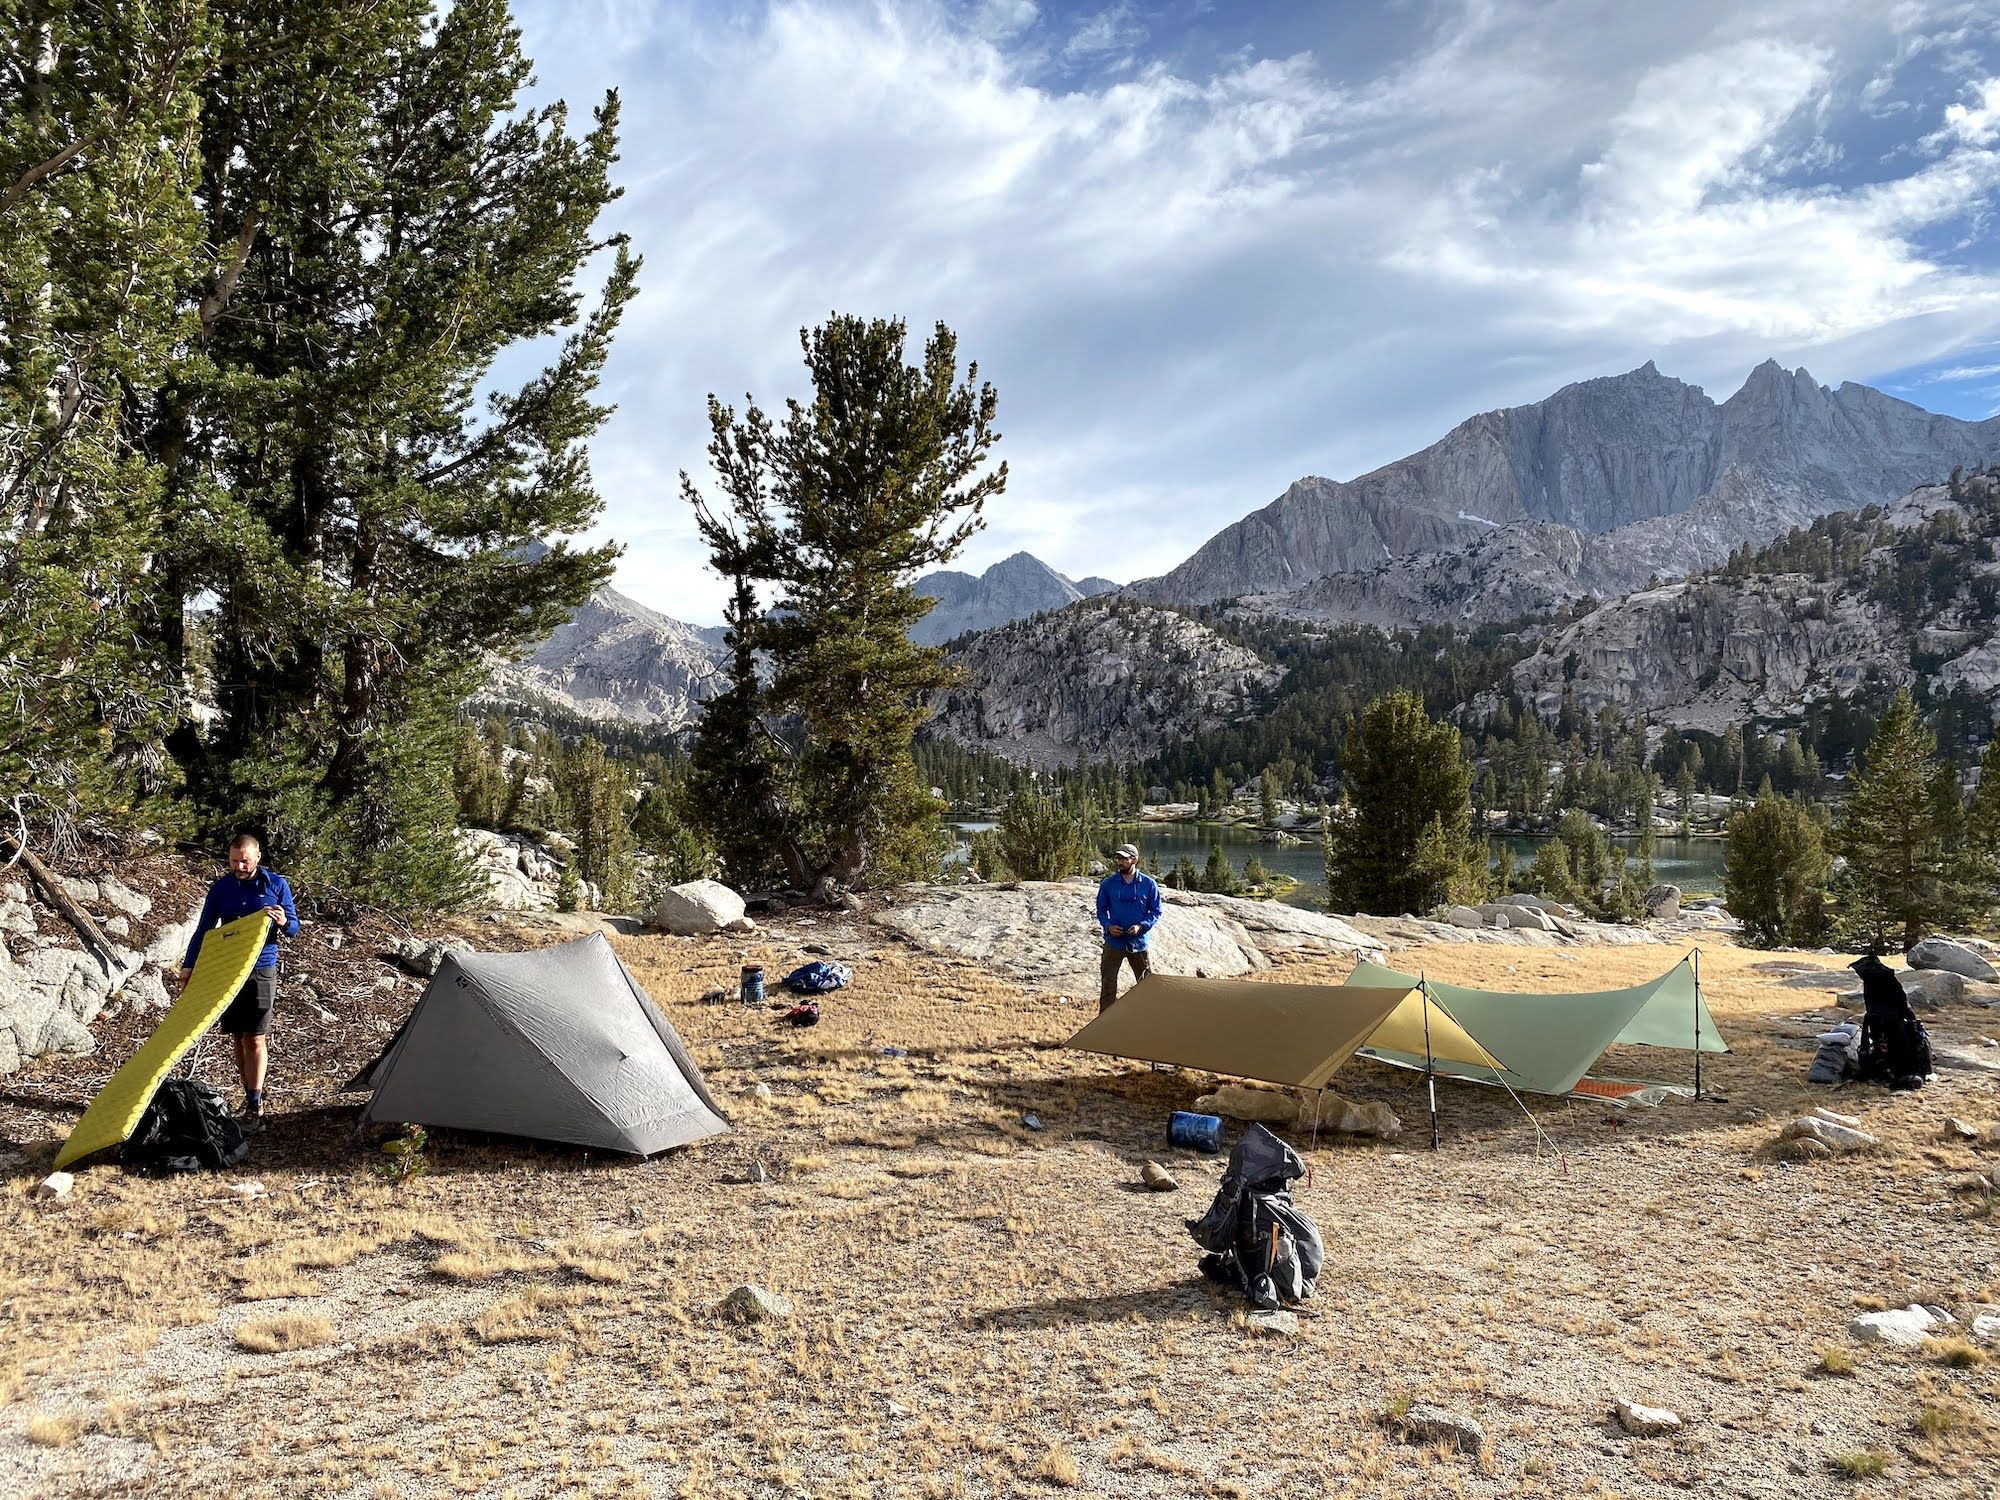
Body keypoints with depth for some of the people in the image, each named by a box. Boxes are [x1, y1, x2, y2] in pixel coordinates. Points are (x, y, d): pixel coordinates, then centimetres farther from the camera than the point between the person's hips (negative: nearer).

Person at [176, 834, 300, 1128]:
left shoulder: (276, 885, -3)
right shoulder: (220, 888, 3)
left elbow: (294, 928, 1)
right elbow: (203, 930, 9)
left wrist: (284, 922, -22)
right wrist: (188, 967, 3)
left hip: (261, 971, -3)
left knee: (255, 1038, -7)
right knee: (237, 1038, 8)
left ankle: (255, 1104, -6)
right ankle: (251, 1093, 21)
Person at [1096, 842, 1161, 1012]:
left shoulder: (1149, 884, -2)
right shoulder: (1108, 883, -1)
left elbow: (1156, 912, 4)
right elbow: (1101, 910, 9)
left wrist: (1142, 926, -13)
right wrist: (1108, 926, -10)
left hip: (1139, 942, 0)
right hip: (1114, 942, 0)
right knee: (1108, 987, 1)